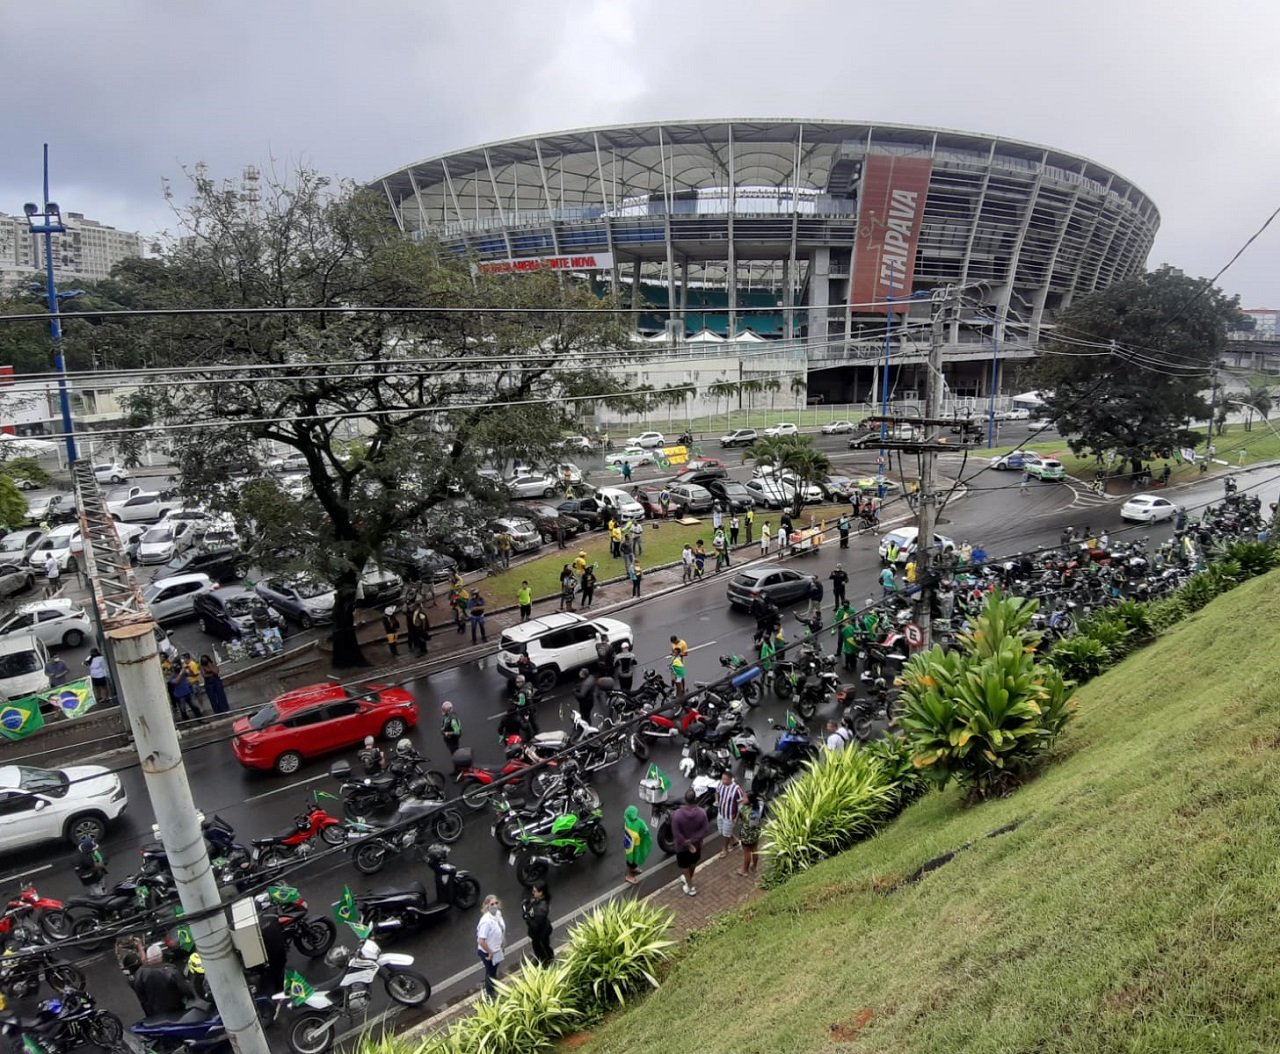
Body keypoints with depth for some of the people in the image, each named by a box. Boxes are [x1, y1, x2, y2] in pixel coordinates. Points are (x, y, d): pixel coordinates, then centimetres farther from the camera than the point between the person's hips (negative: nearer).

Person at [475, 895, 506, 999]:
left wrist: (501, 946, 12)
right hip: (488, 952, -7)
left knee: (494, 970, 29)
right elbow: (481, 941, -34)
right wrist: (490, 952, -21)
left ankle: (494, 987, 54)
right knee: (490, 972, 18)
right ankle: (490, 993, 42)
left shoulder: (498, 913, -11)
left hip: (497, 949, 7)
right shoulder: (486, 921, -36)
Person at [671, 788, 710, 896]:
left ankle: (690, 887, 34)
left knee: (685, 867, 22)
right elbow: (704, 830, -18)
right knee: (693, 864, 30)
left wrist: (687, 843, -13)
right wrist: (691, 840, -15)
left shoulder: (677, 814, -29)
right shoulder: (702, 812, -23)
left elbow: (676, 834, -23)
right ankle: (688, 879, 52)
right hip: (697, 844, 3)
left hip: (682, 846, -3)